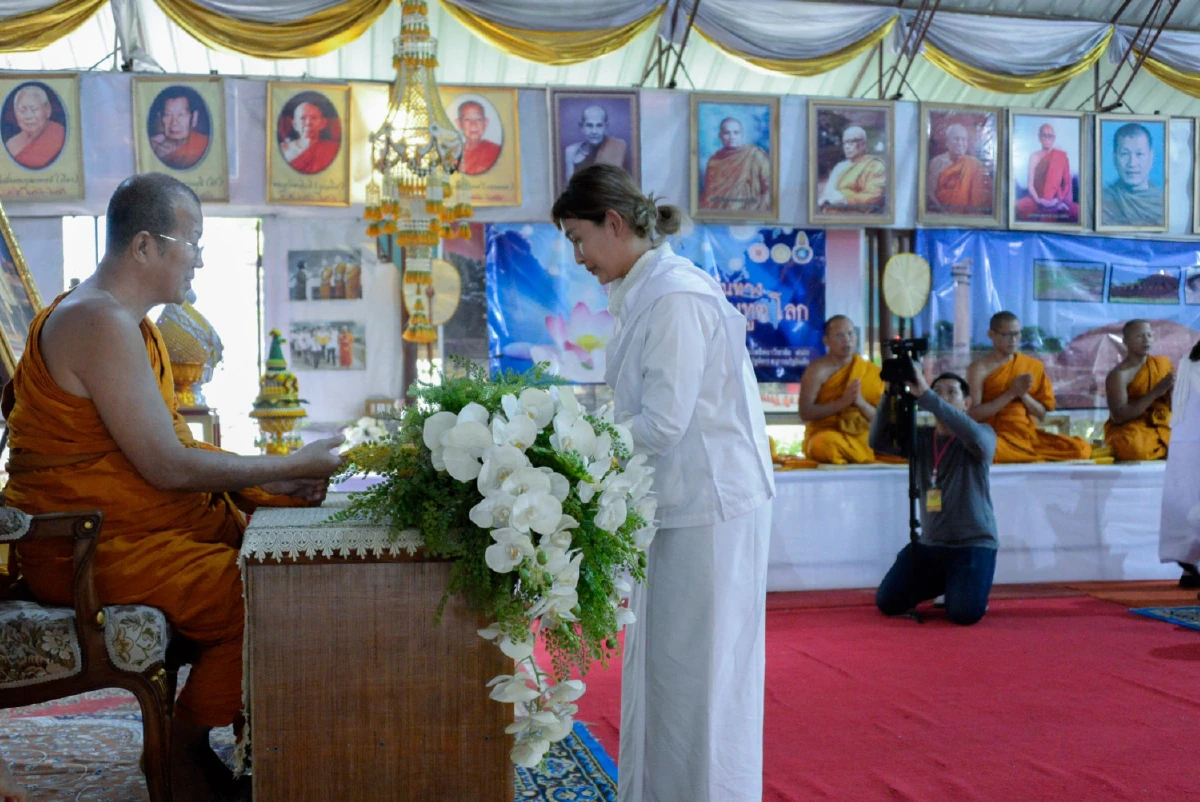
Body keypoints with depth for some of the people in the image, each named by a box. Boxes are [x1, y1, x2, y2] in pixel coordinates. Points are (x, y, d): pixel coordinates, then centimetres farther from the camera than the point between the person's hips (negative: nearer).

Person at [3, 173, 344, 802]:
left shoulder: (129, 321, 14)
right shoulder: (99, 324, -20)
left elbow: (170, 448, 14)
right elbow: (169, 467, -23)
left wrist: (274, 481, 3)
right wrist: (290, 466, -14)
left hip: (165, 516, 10)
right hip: (91, 550, -10)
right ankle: (181, 750, -1)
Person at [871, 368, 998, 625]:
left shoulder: (984, 434, -6)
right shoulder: (920, 437, 5)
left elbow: (973, 435, -31)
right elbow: (877, 441, -10)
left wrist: (924, 395, -35)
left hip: (973, 543, -4)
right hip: (930, 544, 4)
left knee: (965, 613, -23)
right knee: (887, 603, 1)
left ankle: (965, 585, 13)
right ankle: (943, 582, 26)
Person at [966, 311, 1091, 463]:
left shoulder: (1034, 366, 13)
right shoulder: (980, 368, -1)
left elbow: (1042, 414, 11)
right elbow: (973, 415, -11)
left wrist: (1023, 394, -8)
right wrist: (1011, 393, -12)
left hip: (1030, 434, 4)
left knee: (1082, 448, -18)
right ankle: (1042, 458, -17)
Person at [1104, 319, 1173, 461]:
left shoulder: (1163, 364, 8)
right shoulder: (1119, 374, -12)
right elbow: (1119, 416, -21)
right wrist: (1155, 392, -23)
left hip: (1161, 428, 5)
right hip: (1129, 430, -5)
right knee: (1133, 445, -38)